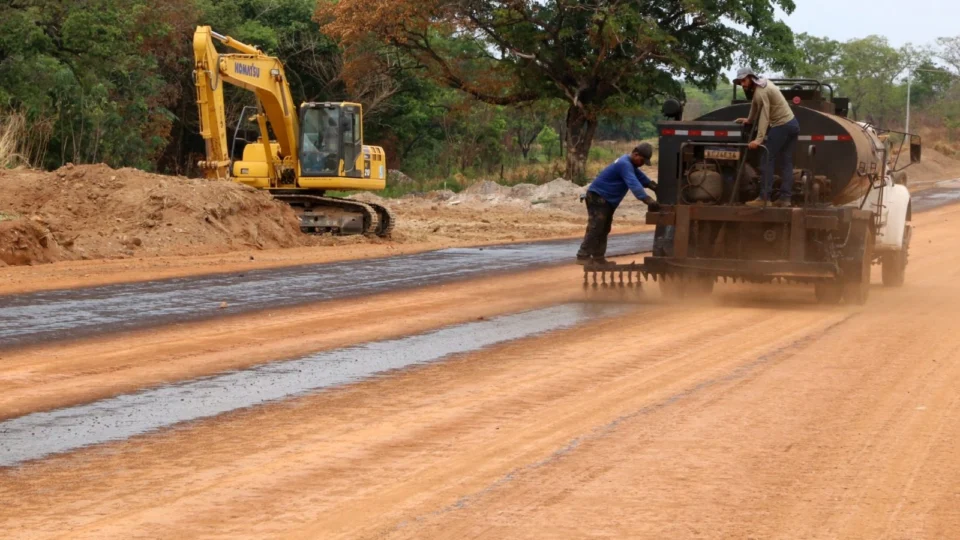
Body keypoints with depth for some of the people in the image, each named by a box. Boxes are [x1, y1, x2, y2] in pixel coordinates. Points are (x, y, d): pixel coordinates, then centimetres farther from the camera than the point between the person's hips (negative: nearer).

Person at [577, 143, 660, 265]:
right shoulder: (625, 164, -23)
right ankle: (583, 256, -16)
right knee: (595, 228, -15)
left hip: (607, 200, 11)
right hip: (597, 197, -11)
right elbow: (634, 184, -36)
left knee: (604, 229, 10)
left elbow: (641, 177, 20)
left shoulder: (630, 164, 12)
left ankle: (598, 257, 12)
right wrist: (648, 200, -45)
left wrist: (654, 186, 4)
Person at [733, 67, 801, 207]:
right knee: (787, 162, 7)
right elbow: (755, 105, 31)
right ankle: (785, 198, 4)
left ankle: (764, 198, -9)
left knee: (768, 160, -6)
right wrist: (749, 120, 44)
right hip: (792, 123, 10)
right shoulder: (763, 83, 14)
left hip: (781, 126, -10)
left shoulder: (761, 92, -16)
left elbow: (764, 116, -26)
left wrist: (759, 139, -34)